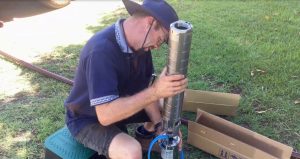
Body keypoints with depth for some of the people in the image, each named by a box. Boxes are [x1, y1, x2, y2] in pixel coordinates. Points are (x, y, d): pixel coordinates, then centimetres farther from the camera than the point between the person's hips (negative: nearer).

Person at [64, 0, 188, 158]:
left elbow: (143, 90, -3)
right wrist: (155, 92, -42)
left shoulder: (140, 43, -10)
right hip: (87, 120, -7)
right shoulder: (101, 51, -36)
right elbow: (106, 115, -39)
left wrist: (159, 125, -13)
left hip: (117, 106, 8)